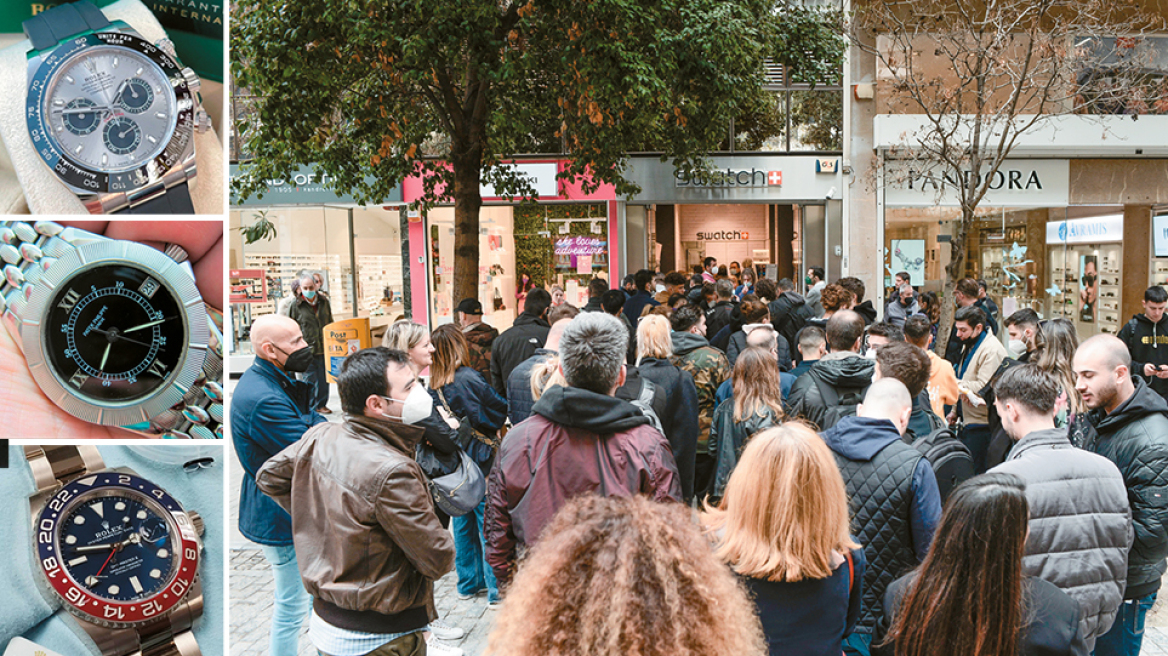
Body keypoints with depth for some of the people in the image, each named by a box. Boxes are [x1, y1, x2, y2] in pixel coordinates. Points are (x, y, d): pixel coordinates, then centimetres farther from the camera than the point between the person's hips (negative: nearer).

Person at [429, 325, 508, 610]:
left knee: (463, 524, 16)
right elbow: (501, 409, -12)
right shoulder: (469, 379, -20)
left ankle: (469, 583, 28)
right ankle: (496, 590, 8)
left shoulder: (434, 386, -1)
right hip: (480, 464, -6)